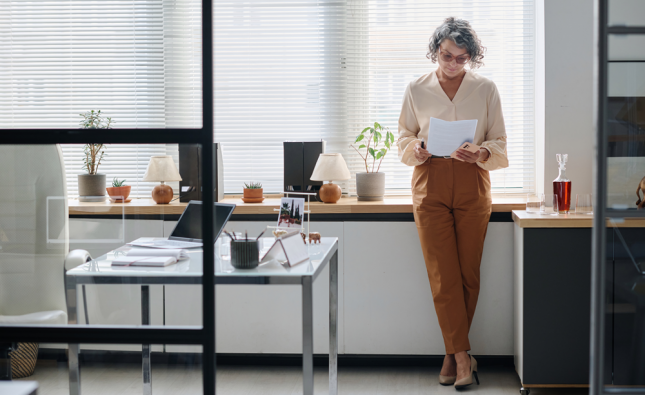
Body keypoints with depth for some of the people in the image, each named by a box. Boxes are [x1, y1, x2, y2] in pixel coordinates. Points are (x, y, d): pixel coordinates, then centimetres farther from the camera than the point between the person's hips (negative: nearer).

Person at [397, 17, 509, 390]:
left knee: (468, 273, 2)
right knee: (443, 275, -6)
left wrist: (482, 153, -17)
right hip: (430, 184, 0)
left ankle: (453, 353, 14)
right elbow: (404, 137, 12)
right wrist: (416, 149, -11)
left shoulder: (486, 89, 5)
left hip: (472, 184, 0)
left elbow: (500, 143, 5)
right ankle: (462, 355, -3)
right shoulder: (417, 89, 6)